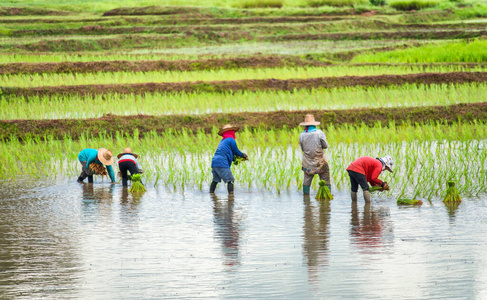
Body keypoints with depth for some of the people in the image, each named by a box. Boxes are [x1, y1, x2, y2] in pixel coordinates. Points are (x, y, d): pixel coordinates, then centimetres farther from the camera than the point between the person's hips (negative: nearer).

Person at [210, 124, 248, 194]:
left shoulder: (222, 141, 25)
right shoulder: (231, 140, 0)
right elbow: (236, 151, 5)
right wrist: (244, 155, 21)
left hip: (214, 162, 8)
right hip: (222, 163, -8)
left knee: (215, 180, 21)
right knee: (230, 180, -7)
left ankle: (211, 192, 22)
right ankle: (231, 194, -16)